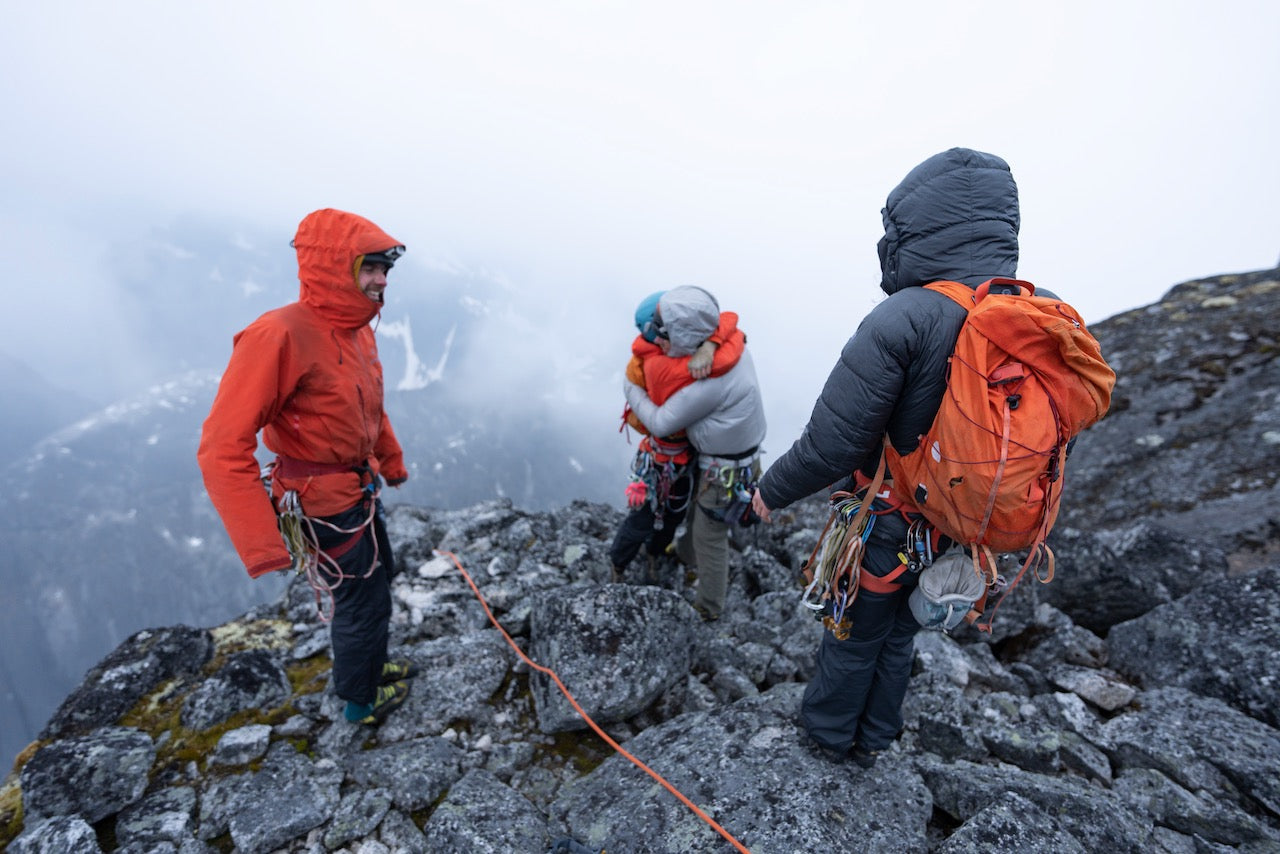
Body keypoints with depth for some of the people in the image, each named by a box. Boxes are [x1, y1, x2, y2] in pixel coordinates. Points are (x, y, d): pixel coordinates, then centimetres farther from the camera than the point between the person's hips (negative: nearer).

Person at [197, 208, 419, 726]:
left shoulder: (359, 331, -2)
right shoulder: (278, 337, -28)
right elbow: (223, 450, -30)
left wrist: (393, 461, 25)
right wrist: (263, 549, -30)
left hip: (362, 488, 9)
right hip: (325, 506, -8)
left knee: (378, 576, 25)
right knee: (362, 601, 9)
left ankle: (368, 665, 51)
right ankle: (362, 701, 36)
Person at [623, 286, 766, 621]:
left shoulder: (706, 384, -36)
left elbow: (661, 423, -21)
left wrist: (631, 389, -7)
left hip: (725, 473, -8)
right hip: (740, 455, 8)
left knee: (711, 536, 13)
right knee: (699, 510, 31)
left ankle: (709, 606, 35)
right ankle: (686, 552, 59)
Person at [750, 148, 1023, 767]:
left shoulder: (902, 320, -29)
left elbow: (831, 444, -28)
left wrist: (772, 490, -10)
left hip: (887, 531, -6)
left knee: (854, 639, 20)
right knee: (899, 637, 27)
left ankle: (829, 730, 45)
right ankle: (871, 739, 48)